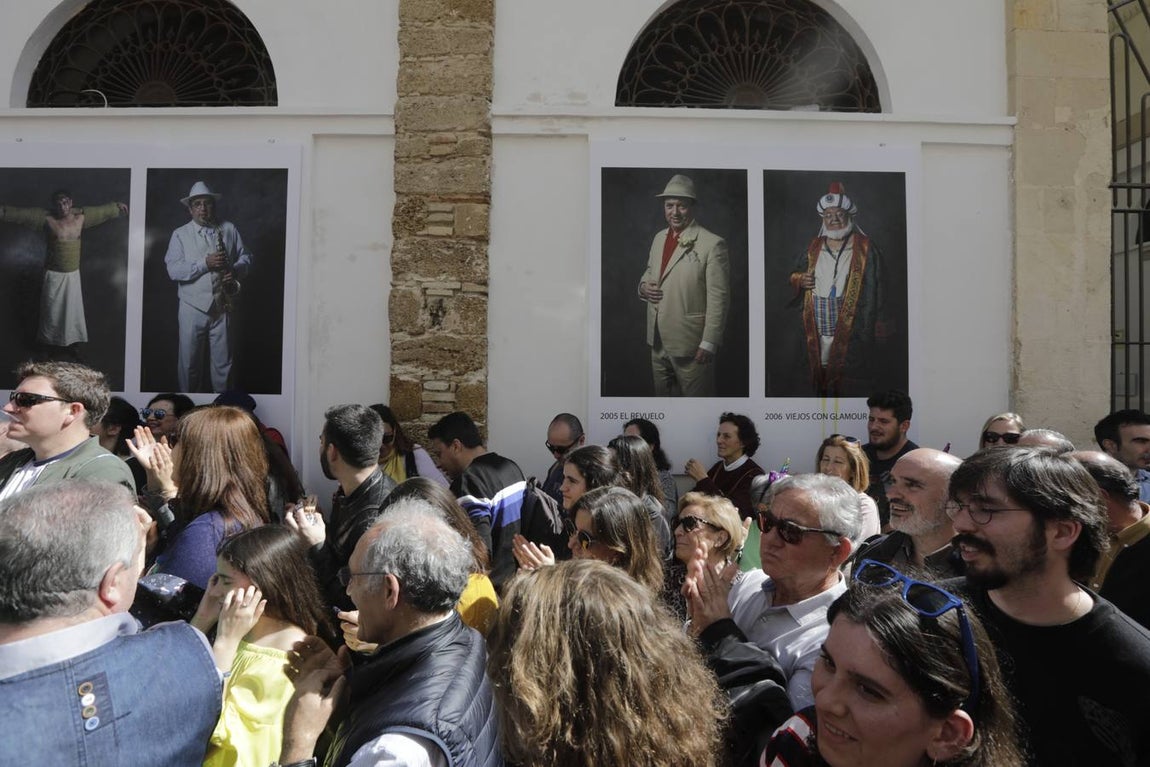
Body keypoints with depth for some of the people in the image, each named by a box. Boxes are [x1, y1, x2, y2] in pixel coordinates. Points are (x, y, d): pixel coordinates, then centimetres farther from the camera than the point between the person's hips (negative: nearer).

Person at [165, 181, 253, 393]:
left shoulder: (229, 229, 6)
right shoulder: (180, 235, 1)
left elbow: (246, 257, 8)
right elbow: (174, 270, -9)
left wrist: (235, 270, -13)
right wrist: (204, 263, -21)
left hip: (223, 307, 1)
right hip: (192, 308, -1)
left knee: (223, 363, 8)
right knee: (189, 362, 7)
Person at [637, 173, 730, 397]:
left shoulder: (712, 244, -13)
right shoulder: (659, 238, 9)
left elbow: (718, 299, -15)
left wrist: (709, 343, -17)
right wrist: (644, 286, -1)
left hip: (691, 344, -7)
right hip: (658, 341, 7)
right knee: (662, 395, 18)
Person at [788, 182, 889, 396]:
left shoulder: (865, 249, 0)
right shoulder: (814, 248, 12)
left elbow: (876, 292, -4)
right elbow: (795, 276, 23)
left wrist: (879, 330, -9)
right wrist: (800, 280, -2)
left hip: (852, 336, -4)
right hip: (818, 336, 4)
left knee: (851, 388, -5)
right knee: (822, 385, 9)